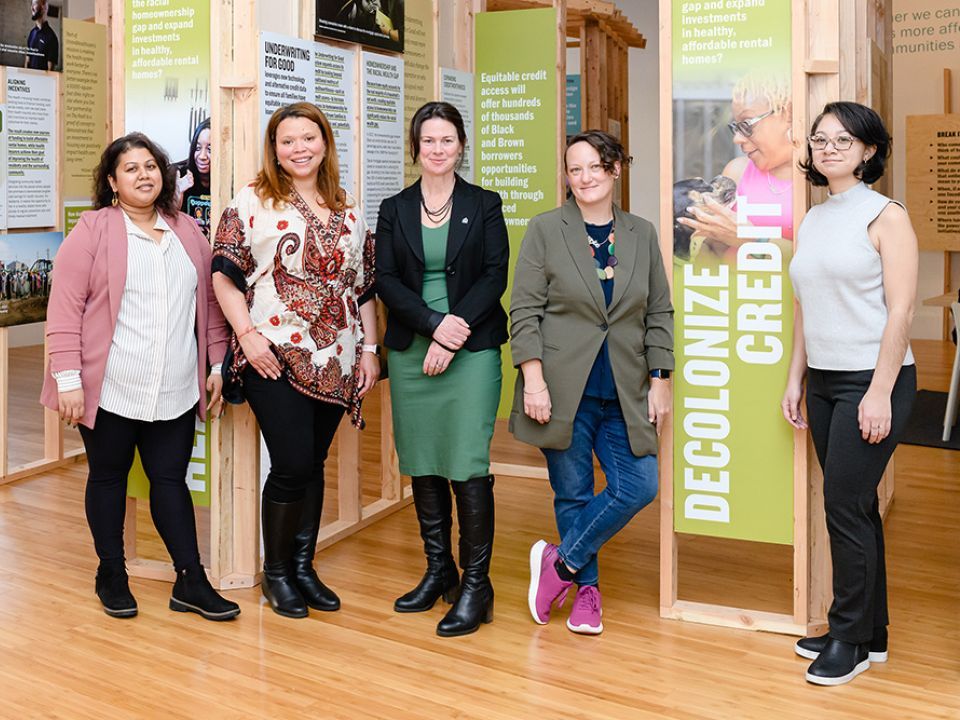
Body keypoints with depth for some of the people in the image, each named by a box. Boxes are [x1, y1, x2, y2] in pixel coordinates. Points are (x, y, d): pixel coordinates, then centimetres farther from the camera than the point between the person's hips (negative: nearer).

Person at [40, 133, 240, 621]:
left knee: (170, 480, 7)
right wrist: (68, 379, -13)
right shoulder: (93, 231, -4)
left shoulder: (187, 232, 10)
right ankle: (112, 576, 25)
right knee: (108, 476, 11)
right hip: (109, 390, -3)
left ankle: (191, 582, 11)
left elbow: (210, 301, 14)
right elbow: (65, 307, -8)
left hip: (175, 392, 3)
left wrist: (216, 365, 10)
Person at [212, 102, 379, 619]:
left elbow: (365, 286, 15)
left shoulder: (349, 212, 14)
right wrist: (247, 334, -15)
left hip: (334, 363, 5)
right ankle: (275, 572, 13)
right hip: (275, 360, -4)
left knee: (313, 465, 10)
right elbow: (225, 275, -5)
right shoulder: (252, 203, -1)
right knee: (293, 466, -7)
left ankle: (303, 566, 23)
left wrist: (369, 349, 9)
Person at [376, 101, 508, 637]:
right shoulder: (395, 210, 11)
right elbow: (386, 280, 1)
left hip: (472, 351, -3)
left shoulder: (485, 206, 6)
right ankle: (439, 570, 23)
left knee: (468, 467, -8)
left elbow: (495, 276, -3)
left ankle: (476, 585, 2)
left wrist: (457, 332, -13)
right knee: (424, 467, 9)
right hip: (411, 352, 3)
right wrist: (435, 324, -13)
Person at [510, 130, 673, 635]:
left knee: (639, 486, -3)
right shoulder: (546, 230, 0)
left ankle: (562, 562, 14)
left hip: (623, 394, 3)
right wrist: (533, 379, -12)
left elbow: (659, 314, 11)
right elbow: (524, 311, -4)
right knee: (572, 494, 5)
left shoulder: (641, 234, 10)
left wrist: (660, 380, 4)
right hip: (564, 389, -3)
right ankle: (586, 589, 24)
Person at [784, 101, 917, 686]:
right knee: (855, 507, 12)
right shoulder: (813, 221, 13)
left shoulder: (886, 216, -7)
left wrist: (879, 393, -18)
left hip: (872, 381, -7)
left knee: (845, 507, -5)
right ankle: (871, 633, 23)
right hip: (823, 381, 7)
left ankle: (850, 639, 10)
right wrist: (795, 380, 12)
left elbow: (901, 310, -13)